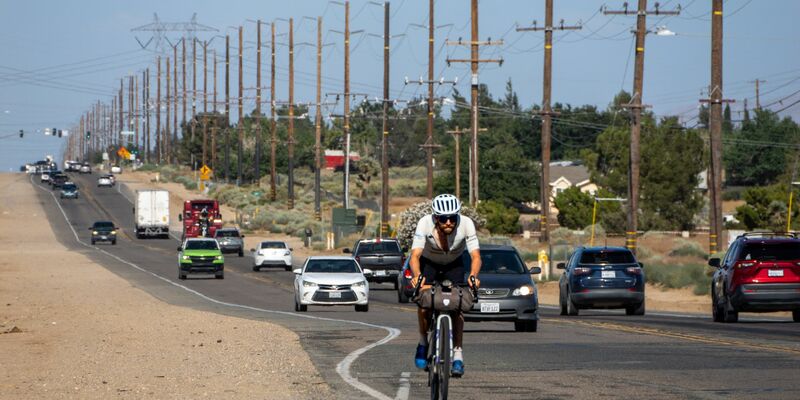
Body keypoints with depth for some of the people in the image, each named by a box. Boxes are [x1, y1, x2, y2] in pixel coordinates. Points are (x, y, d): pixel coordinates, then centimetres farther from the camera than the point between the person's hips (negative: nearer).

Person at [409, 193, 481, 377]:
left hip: (454, 265, 1)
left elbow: (476, 256, -36)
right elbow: (415, 256, -40)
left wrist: (473, 276, -56)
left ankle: (458, 354, -10)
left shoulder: (466, 224, -32)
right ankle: (423, 343, 1)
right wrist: (417, 276, -59)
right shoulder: (425, 223, -34)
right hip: (428, 263, -1)